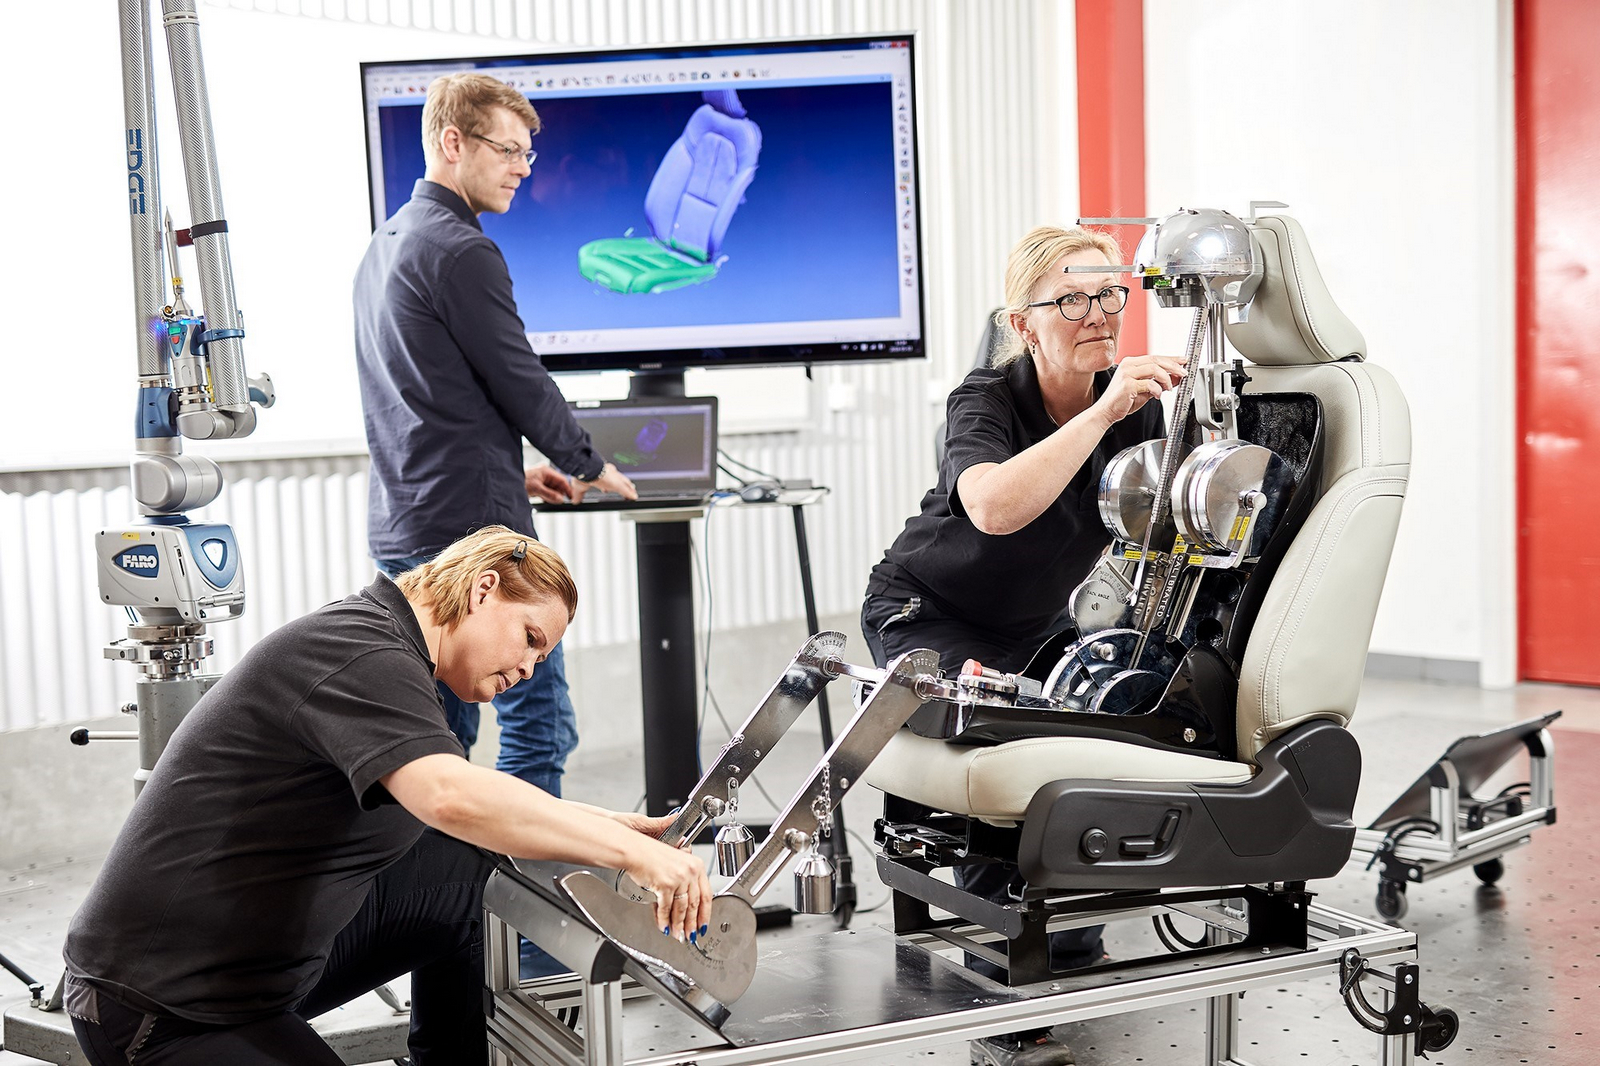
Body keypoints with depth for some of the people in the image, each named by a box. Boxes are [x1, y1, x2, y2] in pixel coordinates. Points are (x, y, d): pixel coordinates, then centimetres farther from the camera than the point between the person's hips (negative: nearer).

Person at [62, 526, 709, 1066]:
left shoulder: (374, 649, 10)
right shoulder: (364, 657, -21)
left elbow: (460, 799, 19)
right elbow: (452, 798, -38)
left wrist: (619, 828, 8)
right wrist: (630, 852, -33)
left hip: (265, 958, 10)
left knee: (469, 865, 7)